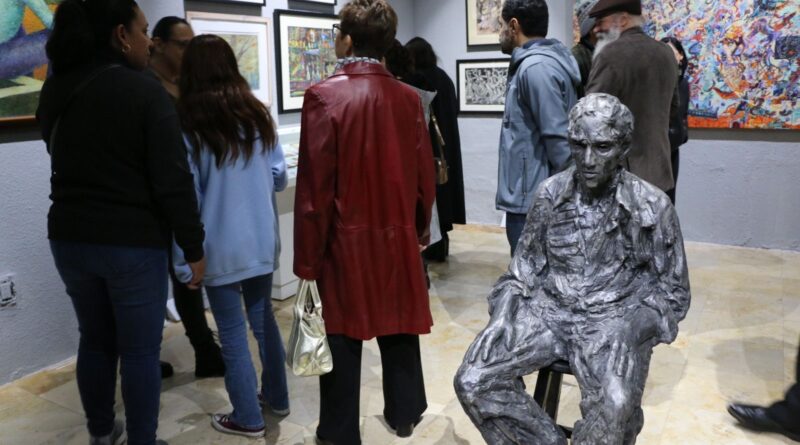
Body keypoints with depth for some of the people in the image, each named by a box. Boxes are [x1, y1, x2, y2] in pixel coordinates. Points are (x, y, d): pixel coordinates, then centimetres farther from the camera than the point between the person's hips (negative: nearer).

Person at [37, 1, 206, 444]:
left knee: (95, 339, 20)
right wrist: (193, 246, -9)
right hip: (134, 241, -6)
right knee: (140, 349, 7)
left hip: (70, 236, 7)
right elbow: (173, 182, -17)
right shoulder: (145, 93, -15)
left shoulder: (54, 91, 5)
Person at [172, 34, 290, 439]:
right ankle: (276, 396, 35)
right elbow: (280, 178, 8)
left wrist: (184, 260, -5)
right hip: (262, 240, 5)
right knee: (263, 318, 20)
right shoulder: (258, 115, 2)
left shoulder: (188, 124, -10)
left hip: (221, 248, -5)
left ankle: (248, 418, 20)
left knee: (232, 333, 7)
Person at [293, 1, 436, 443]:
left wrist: (308, 257, -5)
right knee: (399, 327, 17)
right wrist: (420, 225, 22)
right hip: (398, 236, 4)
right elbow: (424, 173, 6)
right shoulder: (408, 97, -1)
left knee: (343, 337, 8)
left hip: (345, 239, -4)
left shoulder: (324, 95, -13)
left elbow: (315, 186, -13)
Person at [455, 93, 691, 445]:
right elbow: (524, 271, 9)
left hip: (614, 319, -2)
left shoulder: (652, 206, -5)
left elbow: (673, 292, 3)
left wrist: (630, 332, -15)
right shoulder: (550, 194, 2)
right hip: (549, 310, 3)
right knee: (473, 381, -18)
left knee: (615, 407, -32)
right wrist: (502, 316, -9)